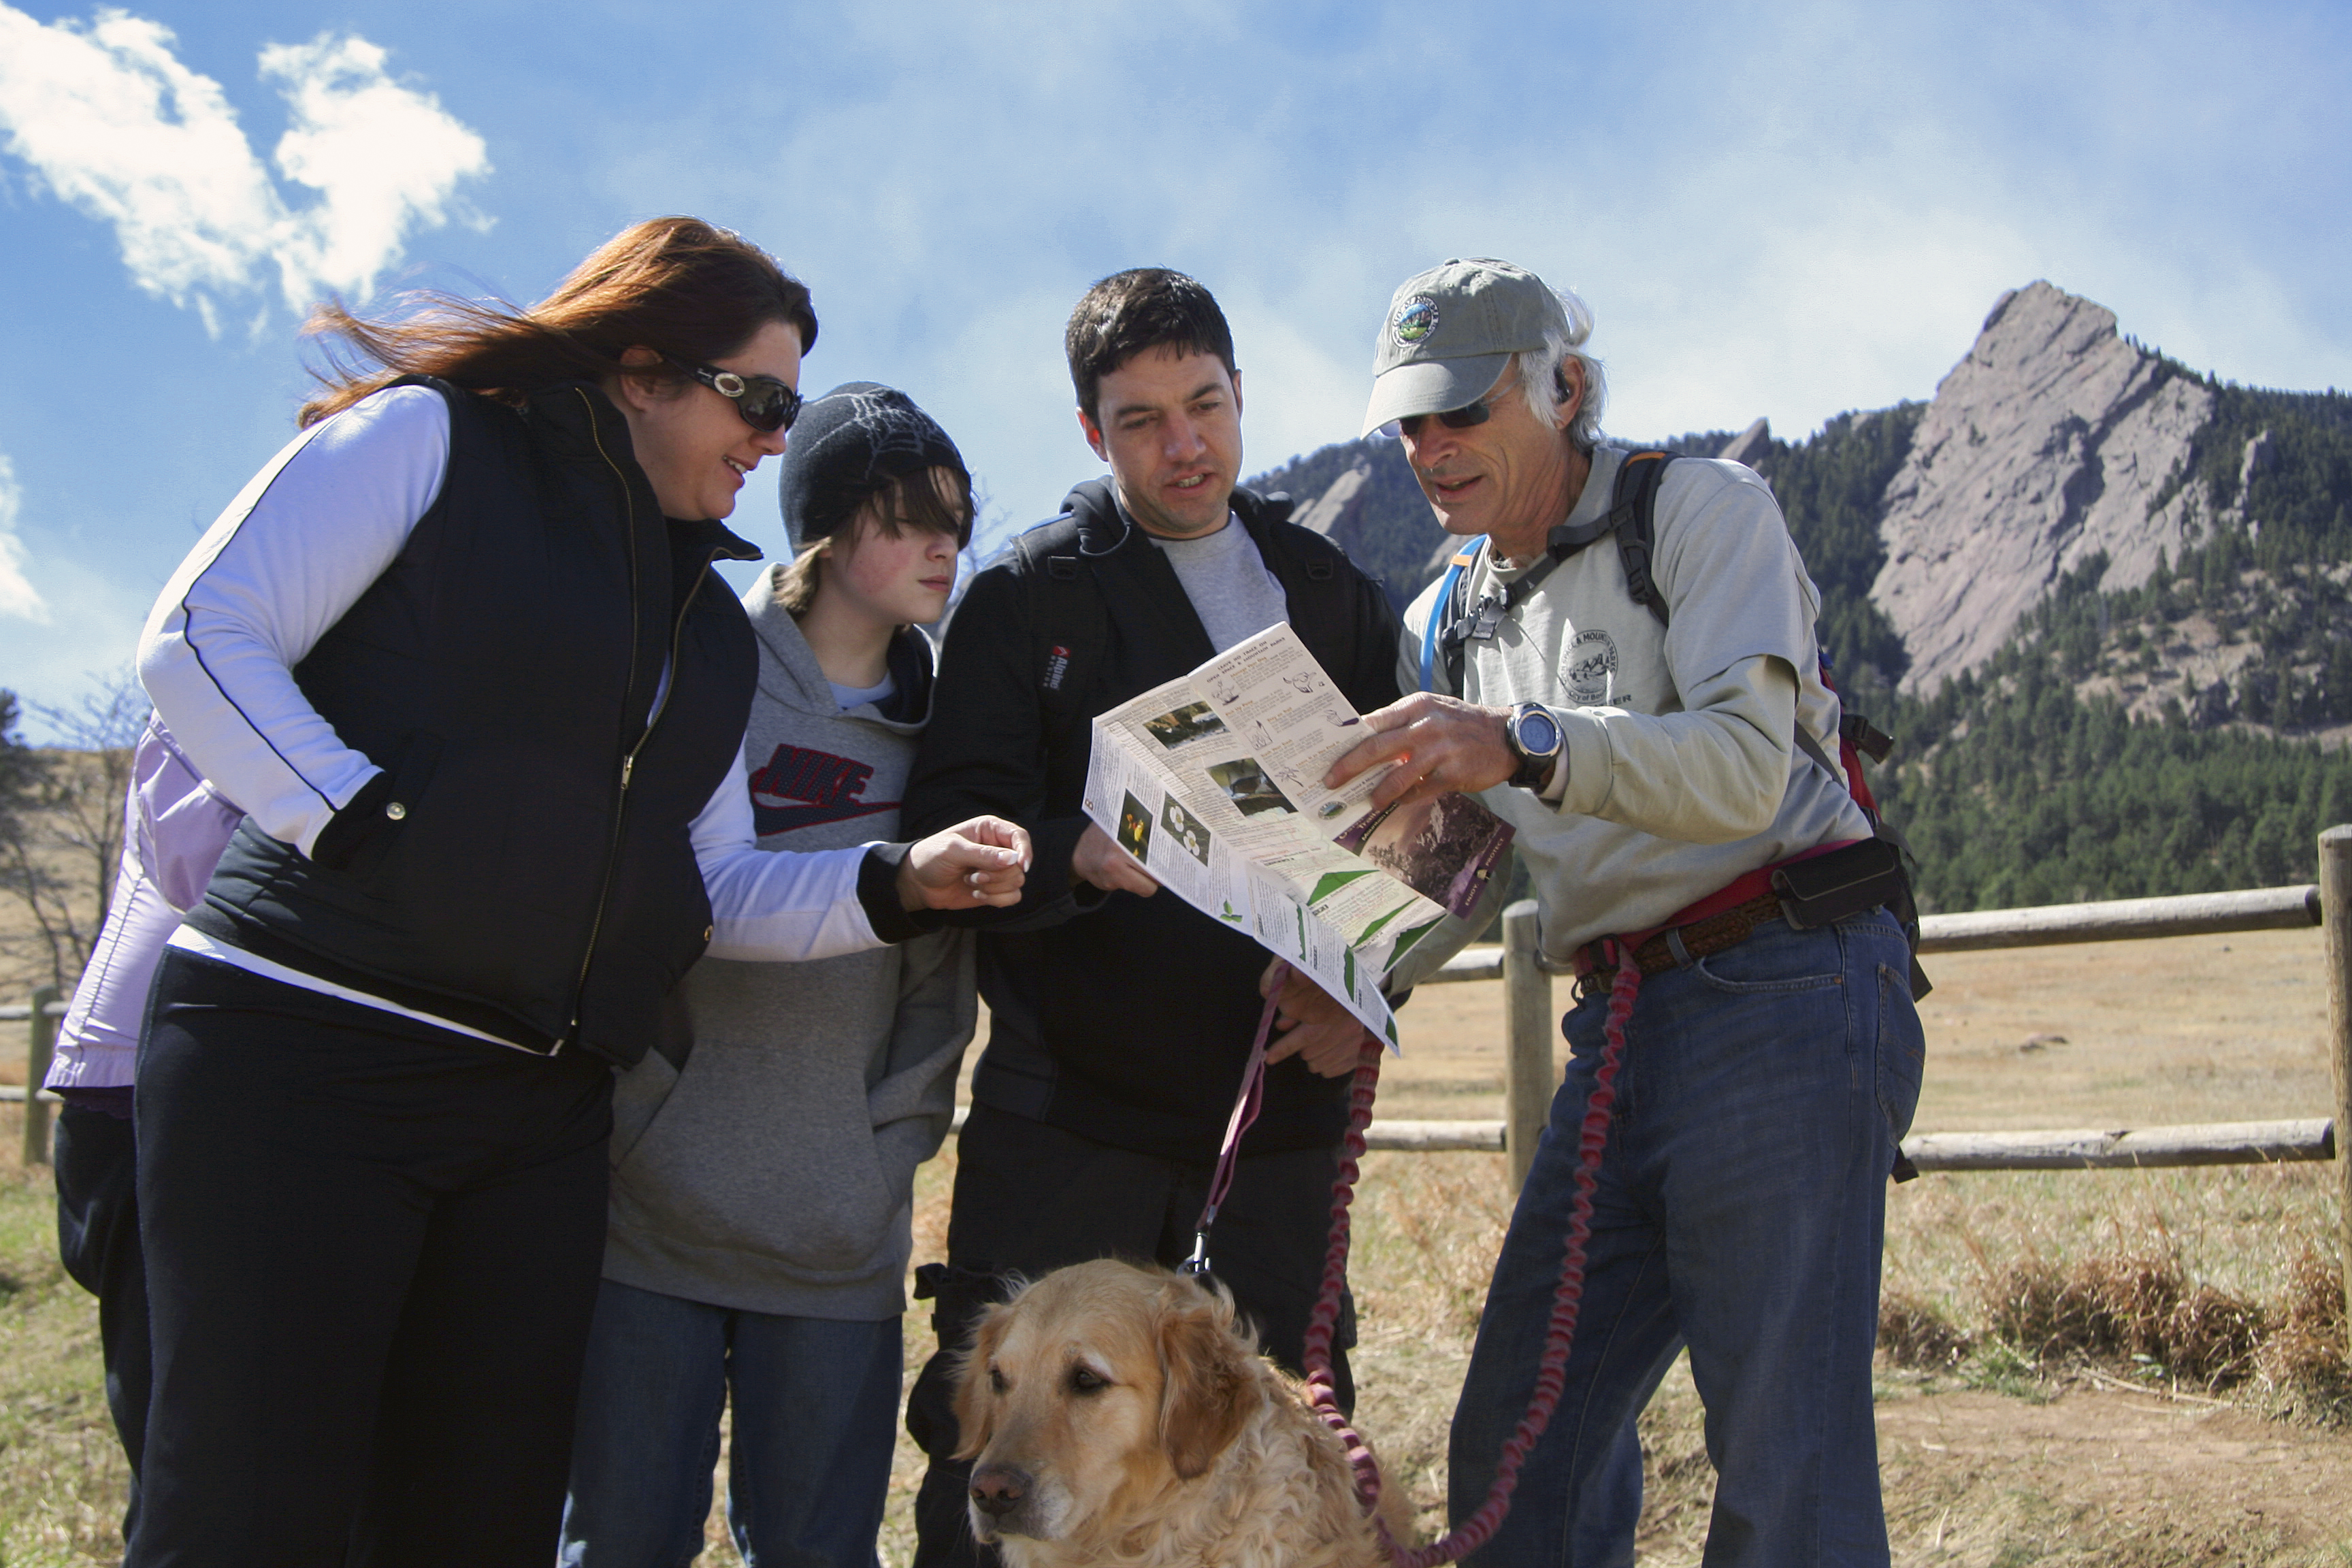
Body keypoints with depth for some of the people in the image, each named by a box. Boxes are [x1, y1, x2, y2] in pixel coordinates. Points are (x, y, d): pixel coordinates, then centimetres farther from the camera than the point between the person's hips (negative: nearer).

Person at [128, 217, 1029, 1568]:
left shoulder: (710, 620, 21)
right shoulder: (432, 437, 3)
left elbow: (713, 892, 16)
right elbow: (200, 641, -7)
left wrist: (899, 883, 1)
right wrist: (370, 828, -16)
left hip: (540, 1113, 7)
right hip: (305, 1052, -6)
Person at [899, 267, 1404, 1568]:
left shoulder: (1332, 595, 14)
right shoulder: (1024, 596, 5)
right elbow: (953, 825, -5)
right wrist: (1076, 851, -26)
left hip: (1281, 1106, 3)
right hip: (1070, 1107, -2)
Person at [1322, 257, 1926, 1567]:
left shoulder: (1704, 511, -1)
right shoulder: (1450, 620, 19)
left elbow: (1746, 766, -17)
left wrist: (1526, 746, -31)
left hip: (1783, 992, -7)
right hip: (1621, 1031, 7)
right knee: (1517, 1451, 7)